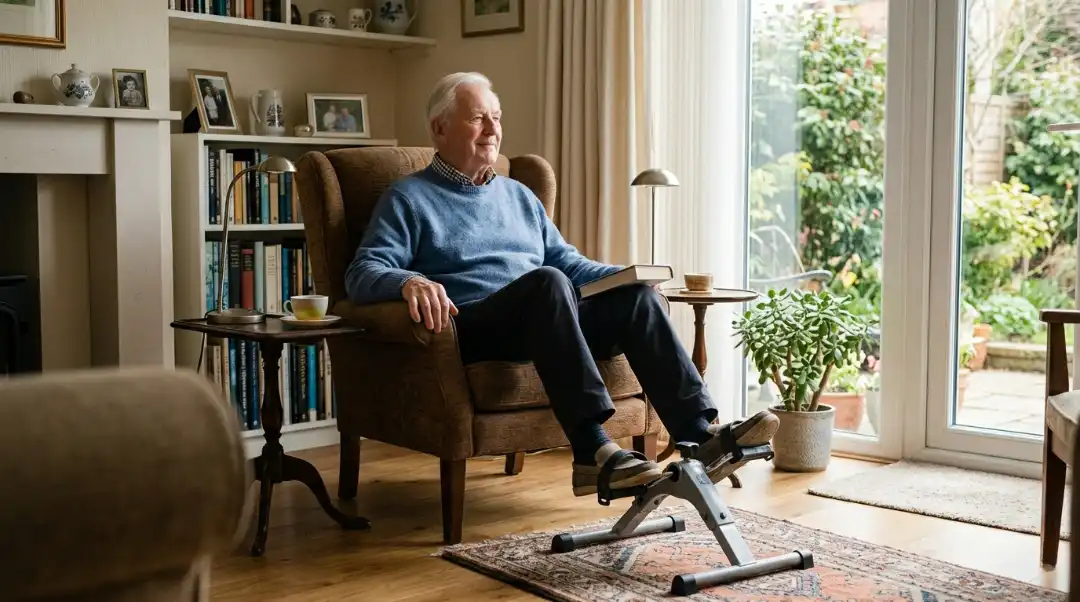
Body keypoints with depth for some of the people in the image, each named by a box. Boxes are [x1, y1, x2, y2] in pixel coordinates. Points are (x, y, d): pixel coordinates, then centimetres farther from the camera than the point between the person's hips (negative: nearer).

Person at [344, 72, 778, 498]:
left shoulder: (518, 195, 27)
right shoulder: (408, 199, 8)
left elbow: (567, 261, 28)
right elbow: (363, 273, -5)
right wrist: (409, 282, -29)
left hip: (544, 326, 6)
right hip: (470, 332, -6)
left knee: (635, 295, -19)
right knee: (547, 282, -35)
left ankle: (699, 436, -33)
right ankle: (593, 451, -46)